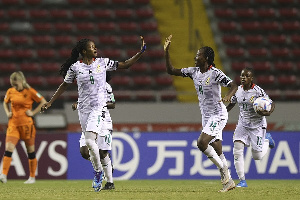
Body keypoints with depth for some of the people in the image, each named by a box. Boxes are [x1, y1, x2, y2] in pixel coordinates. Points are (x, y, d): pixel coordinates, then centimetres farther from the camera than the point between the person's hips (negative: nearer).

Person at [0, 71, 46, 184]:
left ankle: (32, 177, 18)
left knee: (30, 151, 7)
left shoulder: (30, 91, -6)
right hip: (13, 124, 3)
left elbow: (44, 102, -2)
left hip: (26, 124, -3)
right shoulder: (10, 92, 6)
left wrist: (33, 112, -9)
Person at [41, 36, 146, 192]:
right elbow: (64, 85, 13)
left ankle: (98, 171, -1)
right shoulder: (75, 67, 2)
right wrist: (49, 103, 11)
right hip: (83, 109, 2)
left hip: (98, 107, -2)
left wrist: (141, 52, -2)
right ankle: (98, 175, 20)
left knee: (89, 141, -20)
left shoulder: (103, 63, 2)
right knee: (89, 144, 5)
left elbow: (125, 65, 7)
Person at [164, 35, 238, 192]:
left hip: (218, 115, -7)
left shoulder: (215, 73, -16)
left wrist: (228, 96, -39)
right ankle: (228, 181, 15)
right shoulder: (194, 72, 5)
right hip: (206, 116, 7)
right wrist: (166, 52, -1)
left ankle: (223, 169, -7)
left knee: (201, 142, -21)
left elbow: (234, 86, -19)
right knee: (216, 149, 7)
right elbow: (171, 71, 9)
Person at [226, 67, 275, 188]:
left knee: (257, 156, 2)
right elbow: (232, 104, 17)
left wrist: (268, 113, -32)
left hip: (257, 125, -4)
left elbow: (272, 104, -12)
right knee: (237, 151, -16)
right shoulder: (238, 90, -2)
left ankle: (267, 139, 36)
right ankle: (242, 181, -8)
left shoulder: (258, 91, -17)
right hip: (242, 124, 4)